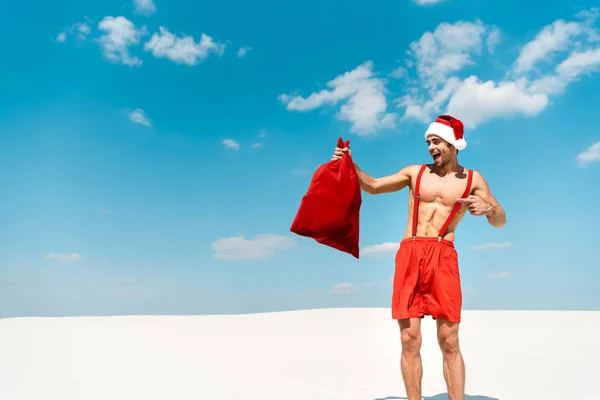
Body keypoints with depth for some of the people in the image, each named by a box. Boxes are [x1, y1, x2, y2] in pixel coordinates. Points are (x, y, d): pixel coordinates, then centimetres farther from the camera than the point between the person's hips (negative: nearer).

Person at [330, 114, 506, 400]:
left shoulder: (472, 179, 11)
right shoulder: (415, 172, 15)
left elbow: (501, 220, 10)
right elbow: (372, 186, 19)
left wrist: (487, 209, -13)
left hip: (443, 258, -1)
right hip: (409, 255, 1)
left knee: (449, 342, -2)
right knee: (409, 340, -1)